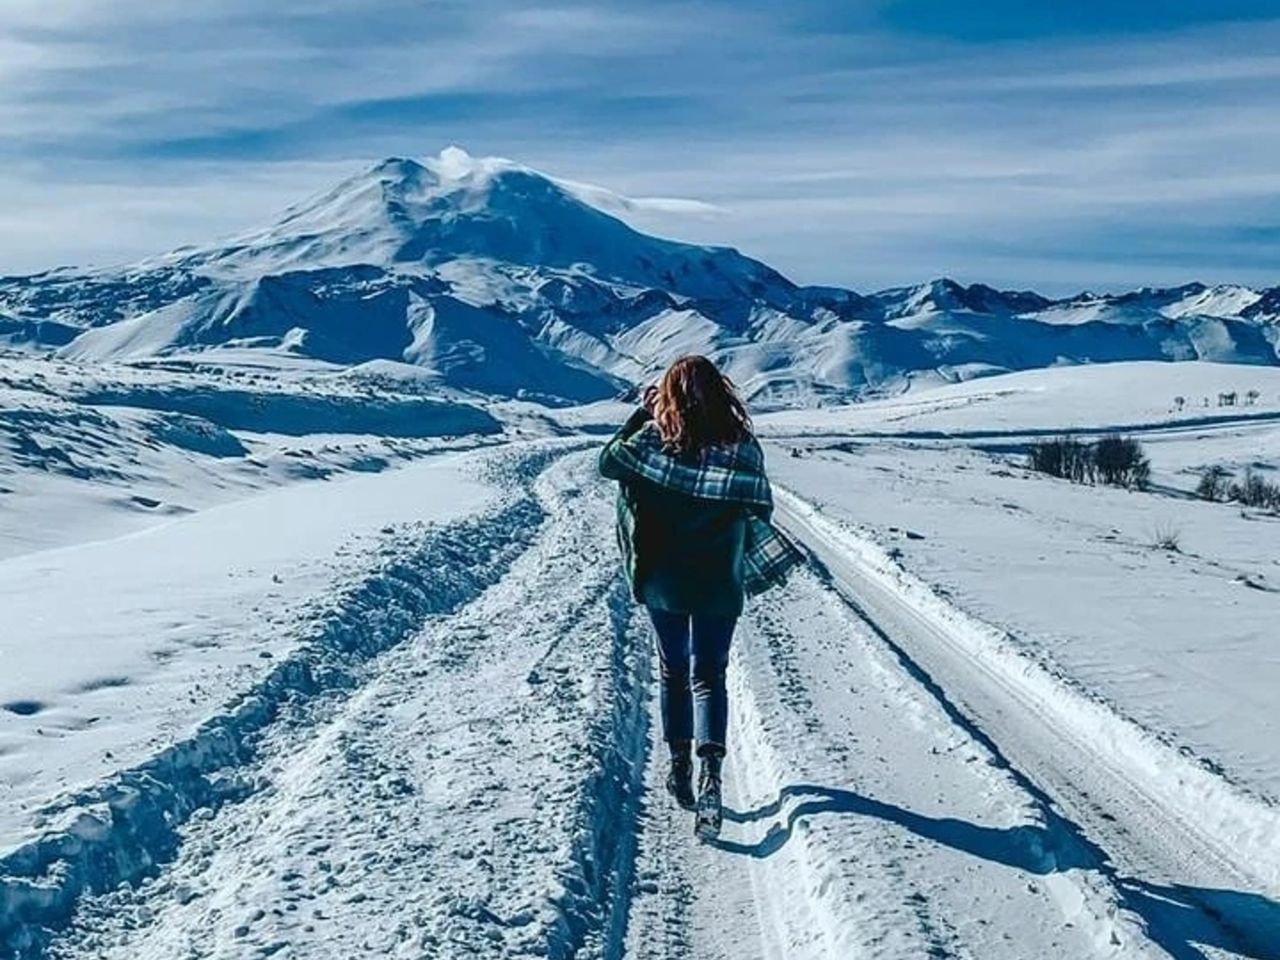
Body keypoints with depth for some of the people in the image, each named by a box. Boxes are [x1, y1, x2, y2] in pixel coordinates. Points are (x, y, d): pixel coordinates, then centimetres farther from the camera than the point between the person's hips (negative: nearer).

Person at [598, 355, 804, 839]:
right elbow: (762, 510, -4)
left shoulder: (652, 439, -11)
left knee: (674, 671, 18)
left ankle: (680, 767, 24)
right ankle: (710, 770, -12)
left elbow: (607, 462, 4)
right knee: (708, 676, 7)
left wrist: (641, 412, 7)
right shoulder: (742, 446, -10)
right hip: (720, 585, 0)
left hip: (662, 580, 1)